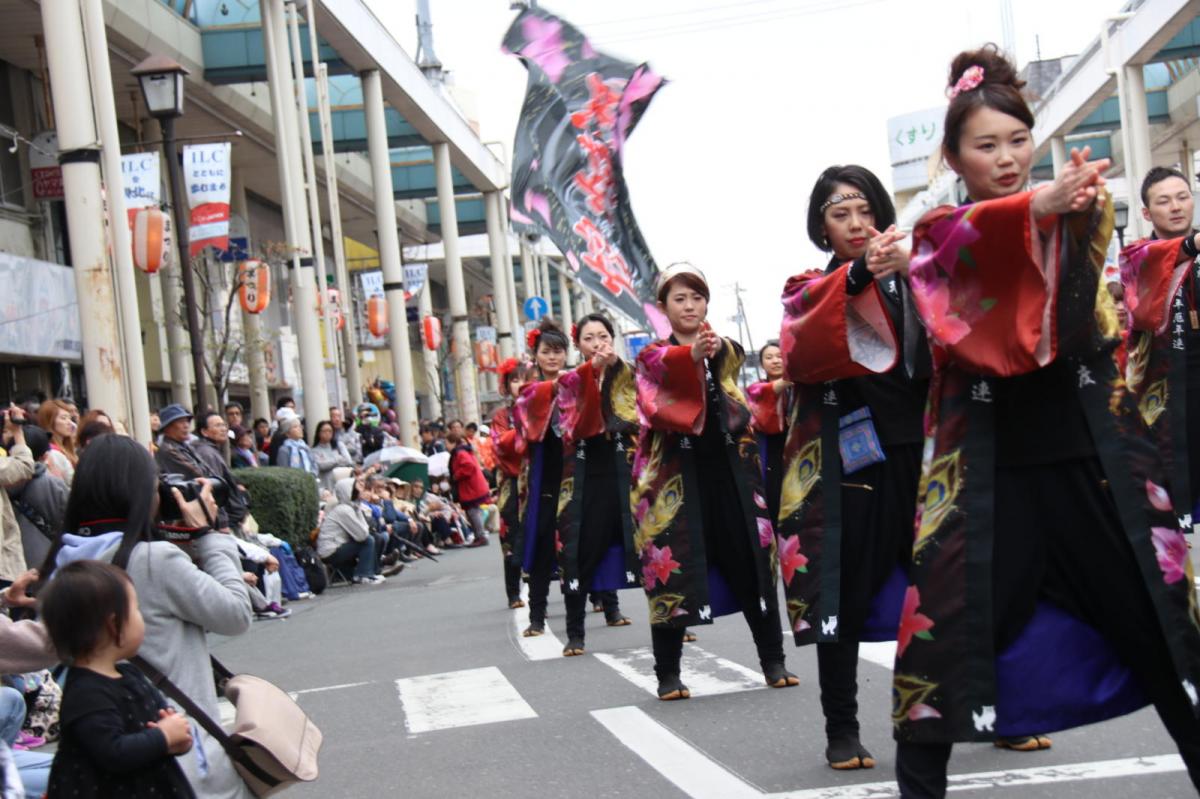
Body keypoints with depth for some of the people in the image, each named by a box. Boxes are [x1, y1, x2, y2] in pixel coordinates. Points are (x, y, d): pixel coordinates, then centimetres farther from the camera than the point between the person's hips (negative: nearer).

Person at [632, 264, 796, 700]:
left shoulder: (727, 351, 14)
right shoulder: (654, 355, 6)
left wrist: (715, 350, -29)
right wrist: (693, 355, -38)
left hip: (728, 467, 2)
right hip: (675, 472, -2)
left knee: (752, 561, 0)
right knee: (673, 565, -5)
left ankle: (773, 661, 10)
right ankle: (668, 674, 3)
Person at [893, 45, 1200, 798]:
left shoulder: (1080, 214, 11)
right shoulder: (940, 231, 4)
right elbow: (974, 241, -20)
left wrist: (1077, 204, -32)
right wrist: (1042, 203, -40)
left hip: (1087, 439, 1)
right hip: (986, 452, -1)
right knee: (946, 619, -5)